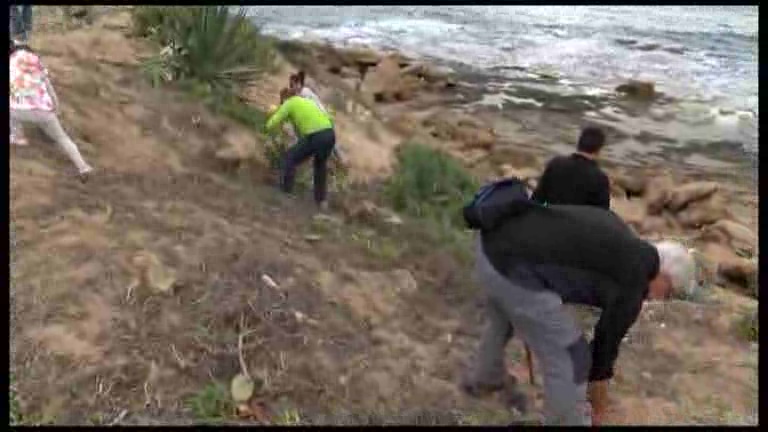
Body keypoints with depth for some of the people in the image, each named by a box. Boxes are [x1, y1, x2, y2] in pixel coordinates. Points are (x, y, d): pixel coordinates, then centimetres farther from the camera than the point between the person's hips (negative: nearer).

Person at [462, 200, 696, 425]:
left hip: (491, 241, 10)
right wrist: (599, 409, 31)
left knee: (503, 318, 38)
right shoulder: (630, 287, 3)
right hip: (512, 271, -9)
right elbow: (605, 346, 14)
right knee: (569, 359, 8)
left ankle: (484, 378, 63)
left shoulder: (619, 237, 24)